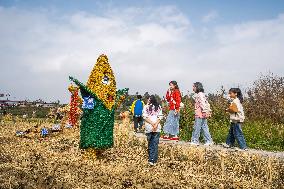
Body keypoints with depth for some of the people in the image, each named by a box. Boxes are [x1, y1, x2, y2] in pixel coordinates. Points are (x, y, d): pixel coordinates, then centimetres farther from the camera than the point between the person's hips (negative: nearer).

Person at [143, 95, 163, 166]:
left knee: (150, 144, 11)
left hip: (148, 127, 0)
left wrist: (152, 124, -9)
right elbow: (160, 117, -2)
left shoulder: (146, 107, 1)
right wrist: (156, 124, -9)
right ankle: (153, 160, -2)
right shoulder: (159, 107, 7)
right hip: (157, 128, 1)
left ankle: (151, 159, 14)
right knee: (155, 144, 1)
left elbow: (145, 117, -7)